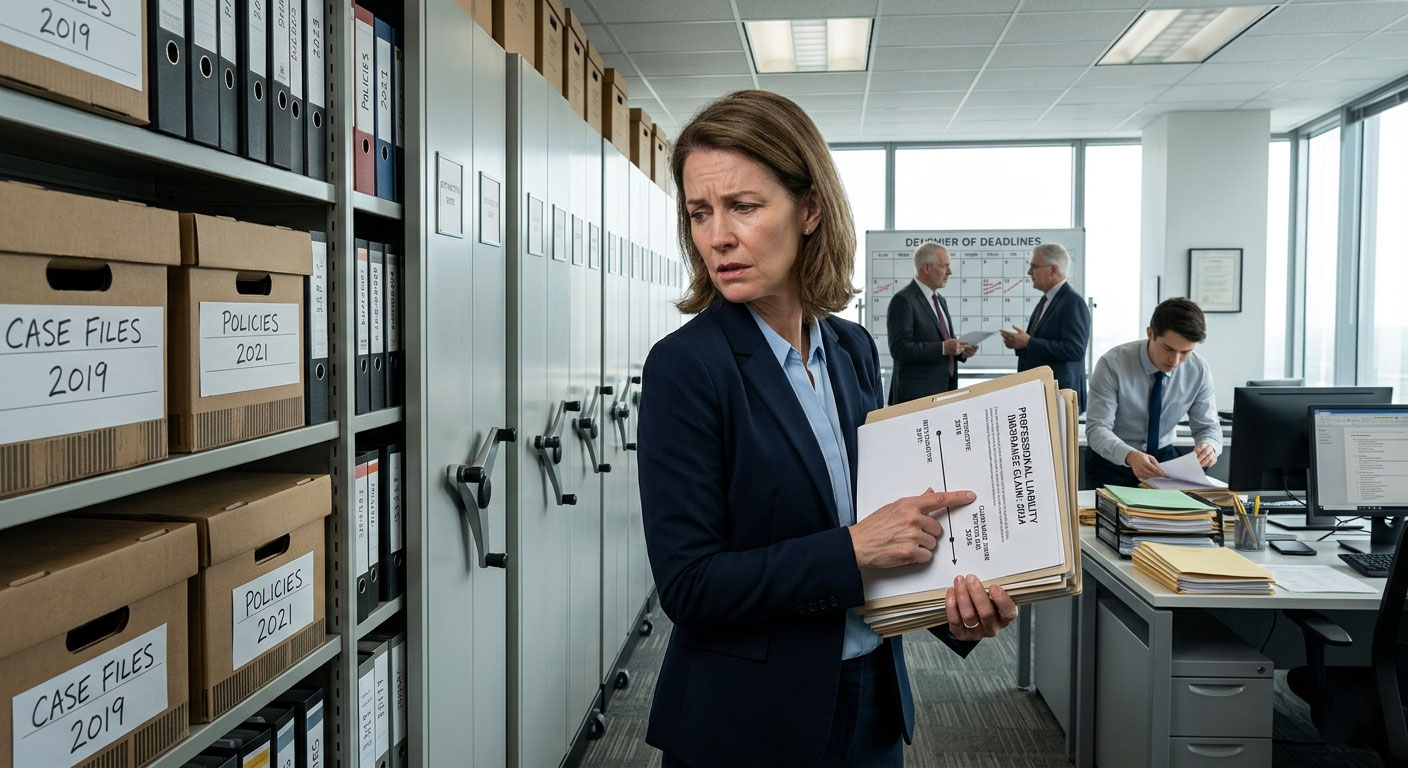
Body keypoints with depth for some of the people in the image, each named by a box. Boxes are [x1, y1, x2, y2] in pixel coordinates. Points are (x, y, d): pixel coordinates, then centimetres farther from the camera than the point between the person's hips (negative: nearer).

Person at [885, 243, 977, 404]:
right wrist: (943, 348, -22)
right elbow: (899, 349, -19)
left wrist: (961, 351, 3)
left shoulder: (940, 300, 16)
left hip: (945, 390, 8)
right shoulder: (903, 300, -12)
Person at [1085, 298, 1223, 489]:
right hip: (1112, 461, -3)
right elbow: (1097, 428, -23)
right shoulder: (1113, 364, -20)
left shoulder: (1199, 371, -9)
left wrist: (1209, 447, -27)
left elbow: (1208, 427, -2)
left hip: (1164, 458, 3)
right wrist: (1130, 456, -43)